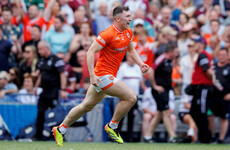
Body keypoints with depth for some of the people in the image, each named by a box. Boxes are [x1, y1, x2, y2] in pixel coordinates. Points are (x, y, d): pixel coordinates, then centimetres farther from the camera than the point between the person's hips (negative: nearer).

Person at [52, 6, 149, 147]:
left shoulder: (128, 32, 8)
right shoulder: (108, 34, -19)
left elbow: (131, 49, 25)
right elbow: (91, 52, -18)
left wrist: (141, 64, 9)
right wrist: (92, 75, -24)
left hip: (109, 76, 9)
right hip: (103, 75, -9)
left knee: (87, 106, 16)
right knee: (131, 97, -15)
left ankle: (60, 129, 26)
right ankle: (112, 126, 1)